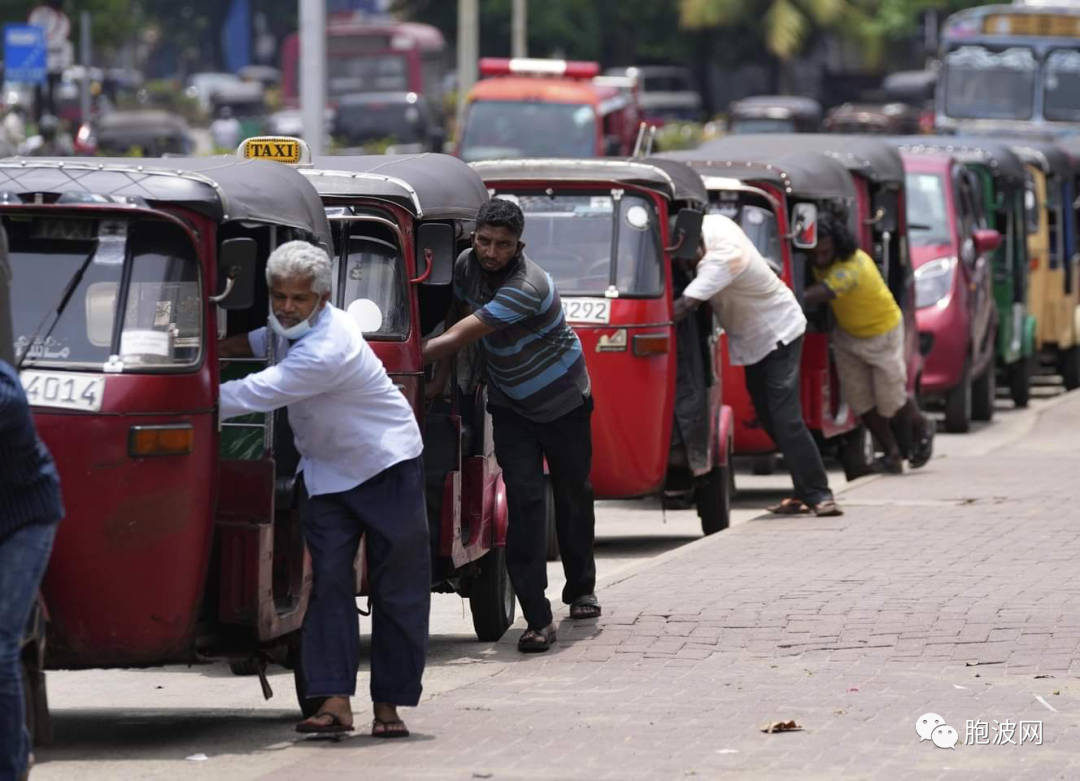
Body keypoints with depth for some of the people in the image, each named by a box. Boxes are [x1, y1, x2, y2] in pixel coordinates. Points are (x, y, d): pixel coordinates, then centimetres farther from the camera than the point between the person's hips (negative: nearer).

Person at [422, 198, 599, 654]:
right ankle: (537, 619, -17)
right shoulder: (467, 266, -11)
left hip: (563, 400, -4)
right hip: (510, 405, 4)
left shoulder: (526, 287, -33)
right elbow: (455, 320, 7)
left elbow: (456, 339, -35)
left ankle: (581, 588, 38)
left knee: (573, 495, 11)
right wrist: (441, 375, -4)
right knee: (524, 499, -12)